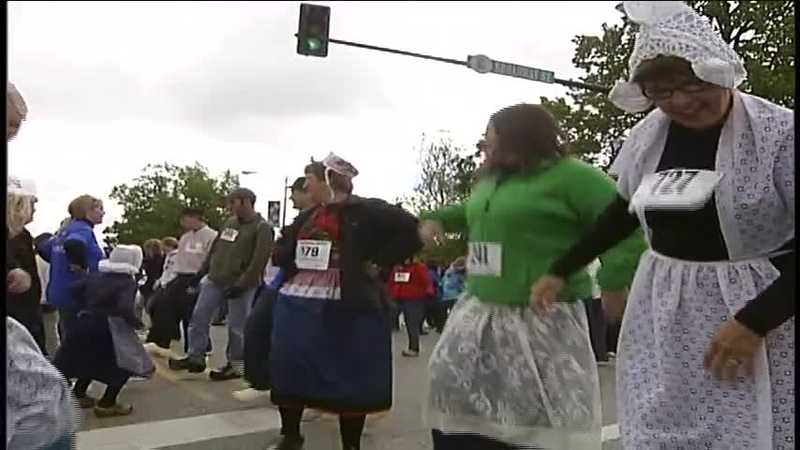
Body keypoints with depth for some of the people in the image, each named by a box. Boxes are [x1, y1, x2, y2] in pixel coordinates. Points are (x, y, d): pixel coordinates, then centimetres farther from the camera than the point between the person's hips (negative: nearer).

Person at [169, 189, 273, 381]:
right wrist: (202, 272, 16)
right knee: (199, 316, 5)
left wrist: (241, 285, -20)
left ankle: (236, 365, 13)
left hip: (240, 285, -7)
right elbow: (215, 249, 22)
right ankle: (196, 357, 16)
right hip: (214, 280, 7)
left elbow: (259, 261, -17)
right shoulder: (229, 222, 15)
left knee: (236, 326, 0)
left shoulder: (262, 228, -9)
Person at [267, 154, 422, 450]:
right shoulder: (308, 216, 15)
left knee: (351, 378, 3)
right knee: (287, 368, 10)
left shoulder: (367, 210, -6)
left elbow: (410, 231, -13)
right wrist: (289, 257, 2)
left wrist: (378, 263, -13)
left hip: (347, 307, -6)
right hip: (298, 303, 6)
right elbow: (281, 252, 25)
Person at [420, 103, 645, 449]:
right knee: (457, 416, 10)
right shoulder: (489, 180, 15)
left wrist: (614, 282, -23)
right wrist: (437, 218, 23)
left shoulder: (570, 175, -9)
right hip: (480, 317, 8)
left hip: (542, 322, -7)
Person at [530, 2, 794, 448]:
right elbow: (624, 213, 15)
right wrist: (560, 270, 14)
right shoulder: (645, 137, 1)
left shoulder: (780, 132, -12)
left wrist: (754, 322, -19)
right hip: (663, 312, 4)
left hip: (762, 309, -4)